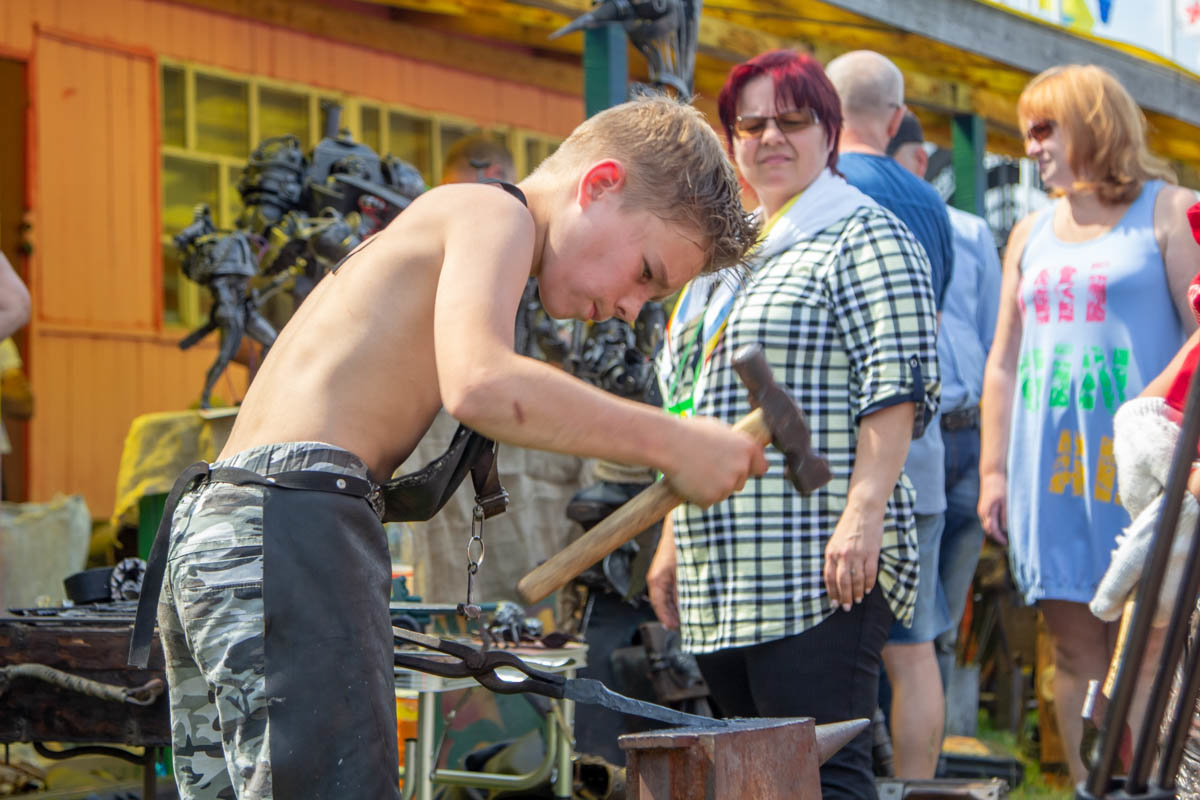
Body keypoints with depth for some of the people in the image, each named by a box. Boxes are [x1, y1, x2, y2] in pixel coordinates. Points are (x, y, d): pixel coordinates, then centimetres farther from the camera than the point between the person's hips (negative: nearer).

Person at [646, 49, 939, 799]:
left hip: (820, 569, -8)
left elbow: (897, 387, -12)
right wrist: (674, 539, 22)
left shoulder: (862, 236, -1)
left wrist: (863, 513, -22)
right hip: (723, 574, 8)